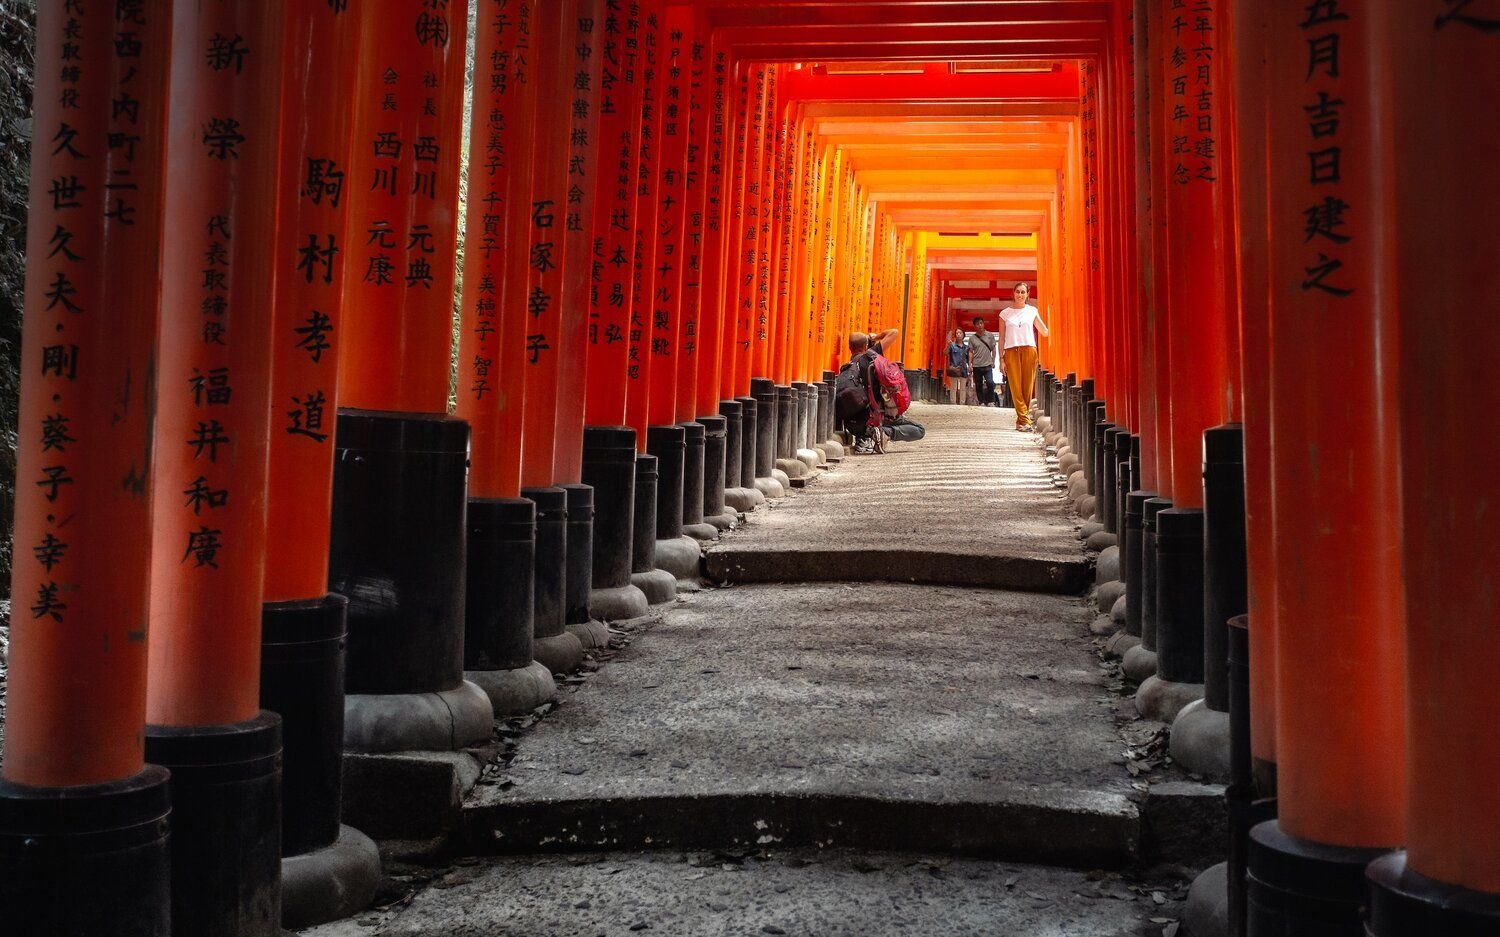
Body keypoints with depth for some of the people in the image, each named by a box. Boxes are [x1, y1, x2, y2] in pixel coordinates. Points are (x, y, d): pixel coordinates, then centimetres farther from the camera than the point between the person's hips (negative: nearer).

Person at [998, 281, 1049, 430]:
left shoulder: (1032, 311, 12)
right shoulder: (1005, 313, 11)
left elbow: (1045, 332, 13)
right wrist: (1001, 358, 2)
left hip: (1029, 350, 1)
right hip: (1011, 351, 0)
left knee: (1027, 386, -3)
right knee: (1016, 387, -9)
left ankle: (1021, 421, 6)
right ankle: (1025, 420, -11)